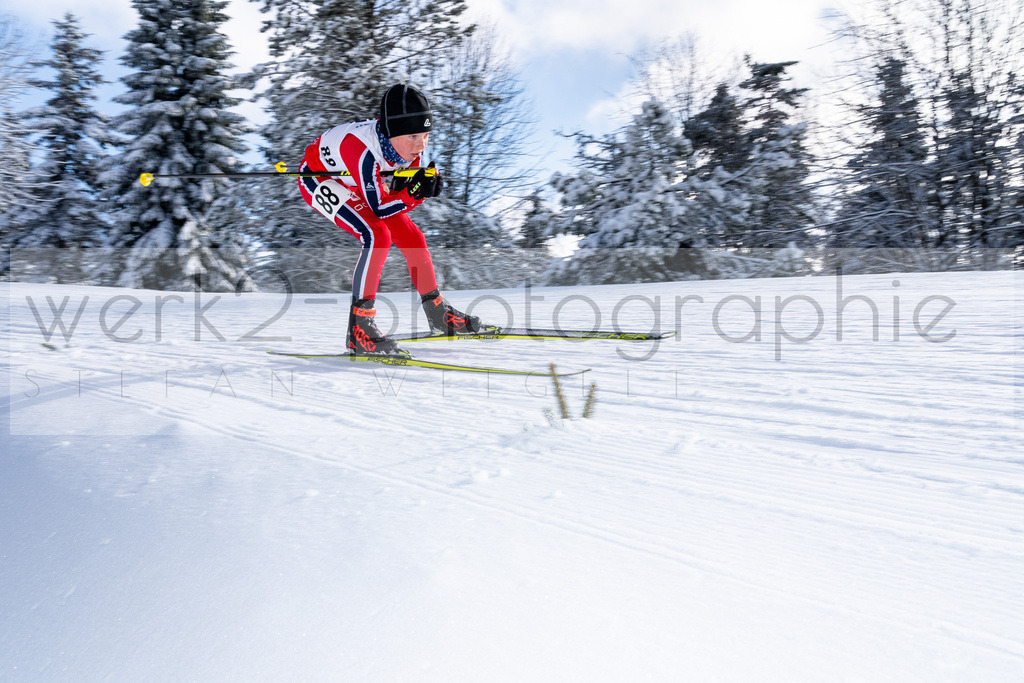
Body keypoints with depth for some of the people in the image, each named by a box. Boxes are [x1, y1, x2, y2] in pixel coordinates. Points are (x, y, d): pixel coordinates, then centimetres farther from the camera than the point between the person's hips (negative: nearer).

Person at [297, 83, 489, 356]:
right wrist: (415, 192, -42)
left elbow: (407, 195, -10)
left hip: (356, 182, 7)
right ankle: (359, 327, -23)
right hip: (317, 178, -7)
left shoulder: (409, 146, -19)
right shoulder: (364, 150, -39)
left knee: (411, 236, 1)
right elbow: (378, 208, -32)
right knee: (377, 235, -29)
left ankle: (437, 313, 18)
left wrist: (427, 184, -29)